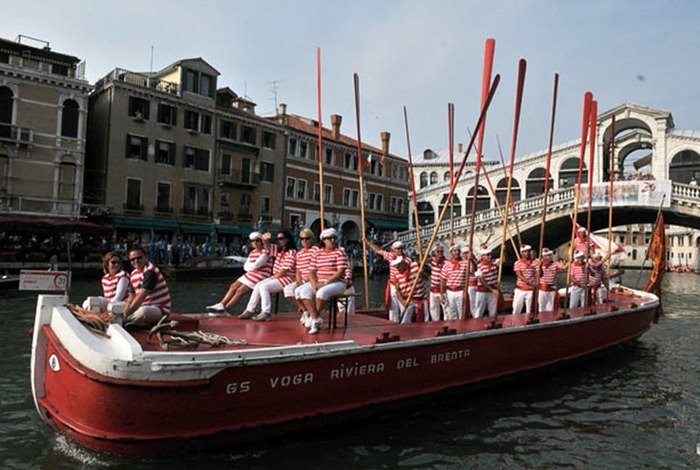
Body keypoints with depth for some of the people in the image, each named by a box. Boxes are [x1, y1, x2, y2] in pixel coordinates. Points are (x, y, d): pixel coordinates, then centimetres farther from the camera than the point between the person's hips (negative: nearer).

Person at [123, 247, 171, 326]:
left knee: (143, 311, -40)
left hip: (159, 308, -9)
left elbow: (142, 296, -22)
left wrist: (128, 311, -20)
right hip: (143, 307, 9)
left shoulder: (150, 271, -16)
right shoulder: (133, 274, 12)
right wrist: (125, 311, -9)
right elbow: (131, 297, 9)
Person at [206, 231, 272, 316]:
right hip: (250, 274, 9)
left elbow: (255, 265, -25)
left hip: (260, 277, -9)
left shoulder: (264, 253, -14)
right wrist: (252, 268, -11)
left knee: (240, 291, -16)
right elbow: (245, 266, 11)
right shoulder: (252, 252, 15)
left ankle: (224, 310, -13)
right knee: (233, 287, -2)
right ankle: (221, 305, -5)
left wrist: (249, 266, -3)